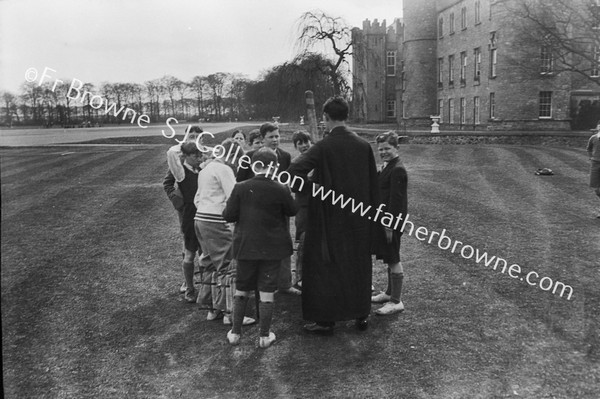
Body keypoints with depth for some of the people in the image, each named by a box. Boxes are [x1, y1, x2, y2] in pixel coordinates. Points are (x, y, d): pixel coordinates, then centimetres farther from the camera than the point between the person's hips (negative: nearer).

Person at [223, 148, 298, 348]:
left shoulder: (240, 188, -10)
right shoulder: (281, 190, -12)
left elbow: (229, 216, -7)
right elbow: (292, 211, 3)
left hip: (246, 246, 1)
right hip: (272, 248, -1)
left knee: (241, 290, 16)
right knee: (267, 291, 8)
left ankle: (235, 332, 24)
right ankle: (265, 335, 16)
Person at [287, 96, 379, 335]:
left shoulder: (323, 147, -15)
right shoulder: (363, 146, -2)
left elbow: (294, 170, -24)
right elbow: (373, 184, 3)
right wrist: (372, 212, 12)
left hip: (330, 218, -4)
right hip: (358, 217, 5)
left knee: (326, 267, 8)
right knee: (358, 265, 17)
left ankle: (326, 320, 15)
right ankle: (361, 315, 28)